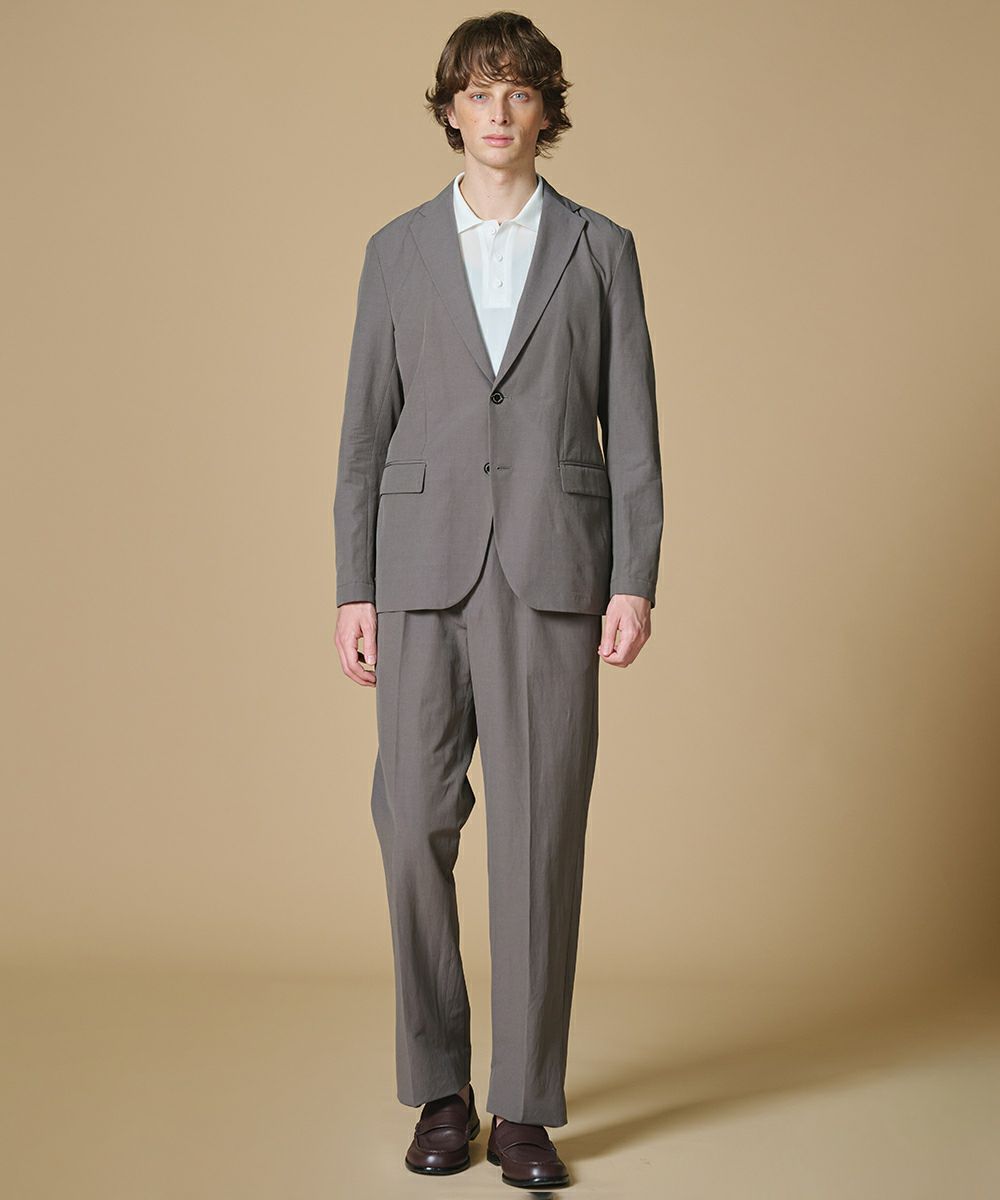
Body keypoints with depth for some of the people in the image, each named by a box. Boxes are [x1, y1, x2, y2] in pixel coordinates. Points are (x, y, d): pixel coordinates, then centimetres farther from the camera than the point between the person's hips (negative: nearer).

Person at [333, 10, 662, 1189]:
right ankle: (441, 1089, 15)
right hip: (425, 571, 1)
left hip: (553, 572, -1)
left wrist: (636, 582, -5)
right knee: (414, 825, -1)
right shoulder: (398, 250, 10)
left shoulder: (601, 248, 8)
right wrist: (354, 589, 2)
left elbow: (631, 426, 4)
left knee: (540, 837, -2)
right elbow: (366, 429, 8)